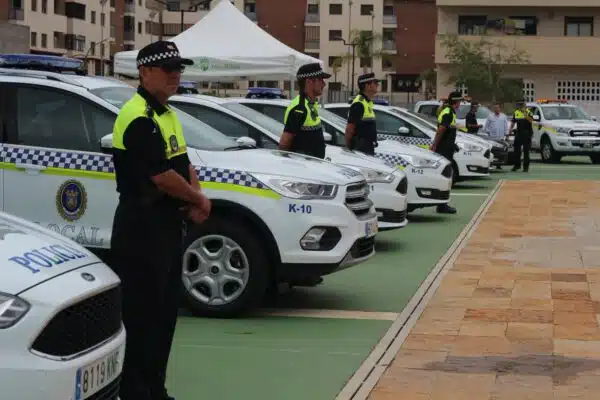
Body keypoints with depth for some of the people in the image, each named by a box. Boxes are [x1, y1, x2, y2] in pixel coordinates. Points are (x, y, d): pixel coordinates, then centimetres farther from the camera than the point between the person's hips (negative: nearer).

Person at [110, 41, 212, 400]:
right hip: (143, 228, -10)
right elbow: (162, 175, -22)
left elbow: (184, 163, 18)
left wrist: (196, 201, 0)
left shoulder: (166, 114, 15)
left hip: (169, 225, 10)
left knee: (166, 313, 15)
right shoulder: (139, 118, -17)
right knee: (144, 316, -7)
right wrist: (199, 200, -7)